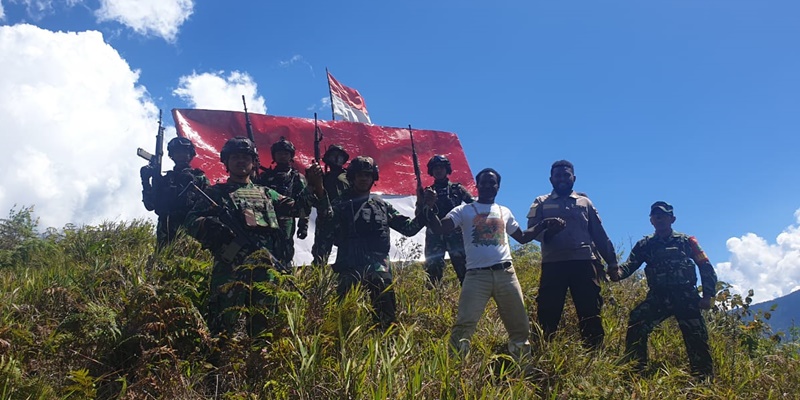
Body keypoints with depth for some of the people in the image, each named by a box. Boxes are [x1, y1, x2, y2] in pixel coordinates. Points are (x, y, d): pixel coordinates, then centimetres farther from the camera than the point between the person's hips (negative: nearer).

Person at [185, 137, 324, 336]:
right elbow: (192, 220, 7)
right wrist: (210, 224, -14)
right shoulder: (216, 193, 15)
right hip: (229, 267, -3)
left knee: (263, 323, 6)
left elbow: (295, 206, 24)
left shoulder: (265, 193, 26)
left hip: (265, 268, 4)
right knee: (223, 324, -9)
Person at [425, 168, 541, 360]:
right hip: (477, 275, -3)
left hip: (506, 273, 4)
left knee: (519, 324, 8)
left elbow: (523, 237, 27)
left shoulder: (505, 212, 20)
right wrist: (430, 208, -20)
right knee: (465, 323, -14)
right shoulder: (464, 210, 8)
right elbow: (439, 228, -4)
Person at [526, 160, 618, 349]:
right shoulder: (541, 203, 13)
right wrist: (547, 232, -22)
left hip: (583, 263, 2)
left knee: (590, 313, 0)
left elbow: (599, 234, 18)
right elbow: (531, 231, 0)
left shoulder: (585, 202, 19)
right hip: (553, 264, -2)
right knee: (547, 313, -4)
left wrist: (611, 261, 12)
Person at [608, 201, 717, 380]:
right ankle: (634, 371, -13)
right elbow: (630, 265, -3)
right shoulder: (645, 244, 8)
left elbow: (706, 268, 6)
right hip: (658, 297, 1)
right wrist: (617, 272, -27)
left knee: (696, 338, -2)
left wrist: (707, 295, -3)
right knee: (636, 324, -20)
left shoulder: (686, 241, 5)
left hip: (685, 297, -1)